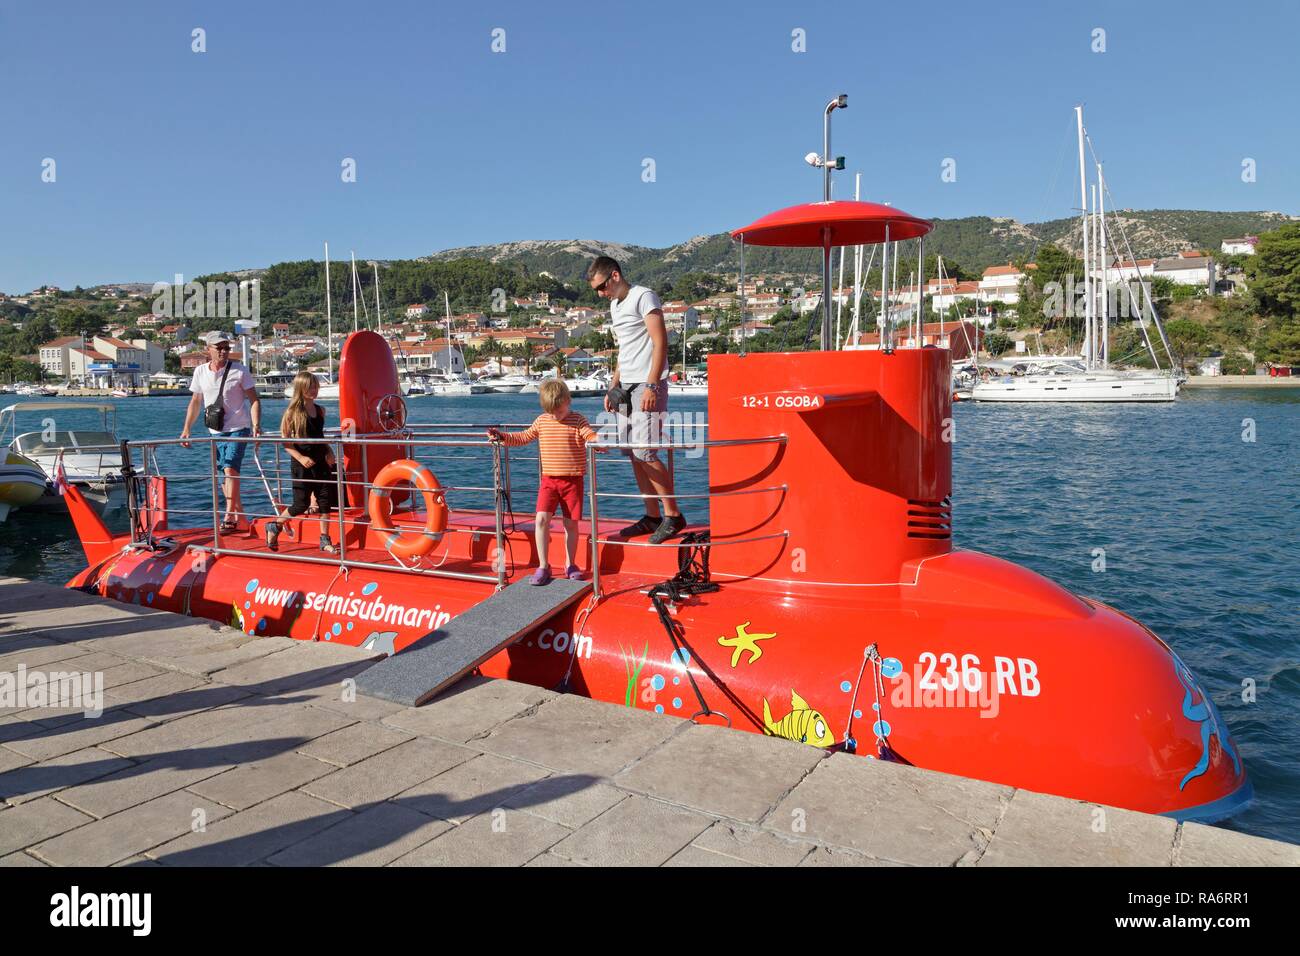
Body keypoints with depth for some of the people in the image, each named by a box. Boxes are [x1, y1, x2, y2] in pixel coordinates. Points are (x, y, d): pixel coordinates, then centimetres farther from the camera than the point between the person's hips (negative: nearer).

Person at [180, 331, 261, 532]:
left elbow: (254, 400, -7)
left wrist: (256, 425, -20)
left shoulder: (239, 371, -7)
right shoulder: (200, 372, 5)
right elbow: (195, 402, 15)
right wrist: (186, 429, 11)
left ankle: (230, 517, -18)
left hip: (237, 429, -5)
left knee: (230, 469, -19)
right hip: (215, 431, 5)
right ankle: (239, 514, 23)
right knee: (223, 474, 9)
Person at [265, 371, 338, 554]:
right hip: (302, 465, -5)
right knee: (302, 505, -2)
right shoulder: (292, 412, -9)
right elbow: (284, 441, -9)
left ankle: (325, 540, 12)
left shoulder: (320, 410, 7)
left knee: (325, 501, 2)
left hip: (321, 463, 5)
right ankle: (274, 526, 23)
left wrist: (328, 452, 4)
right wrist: (300, 458, -20)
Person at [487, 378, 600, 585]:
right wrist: (502, 436, 7)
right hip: (549, 479, 2)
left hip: (573, 480, -2)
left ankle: (570, 565, 22)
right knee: (542, 519, -10)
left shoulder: (577, 421, -4)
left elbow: (591, 436, -16)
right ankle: (543, 566, -1)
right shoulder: (542, 421, 7)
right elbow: (523, 437, 18)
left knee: (571, 523, 6)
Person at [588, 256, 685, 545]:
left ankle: (673, 516, -5)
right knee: (633, 453, 5)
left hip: (648, 384, -9)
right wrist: (613, 388, 19)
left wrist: (651, 386, -20)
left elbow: (660, 343, -13)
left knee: (644, 451, -15)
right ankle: (652, 517, 12)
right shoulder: (614, 305, 21)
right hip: (626, 387, 9)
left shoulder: (643, 296, -6)